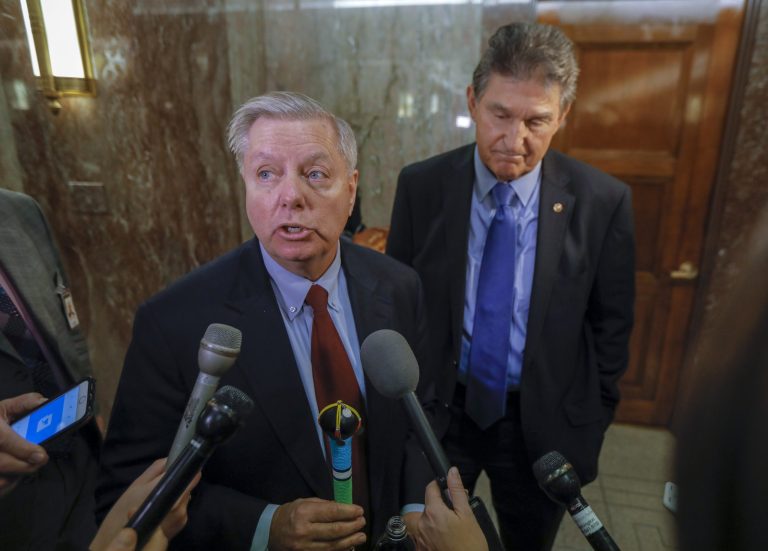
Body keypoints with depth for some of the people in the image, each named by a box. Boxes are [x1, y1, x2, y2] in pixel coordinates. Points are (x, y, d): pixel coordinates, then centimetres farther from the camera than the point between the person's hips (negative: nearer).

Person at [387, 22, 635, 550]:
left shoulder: (603, 201, -13)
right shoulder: (421, 185, -12)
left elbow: (612, 323, -2)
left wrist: (593, 422, 2)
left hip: (543, 421, 1)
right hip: (438, 409, 0)